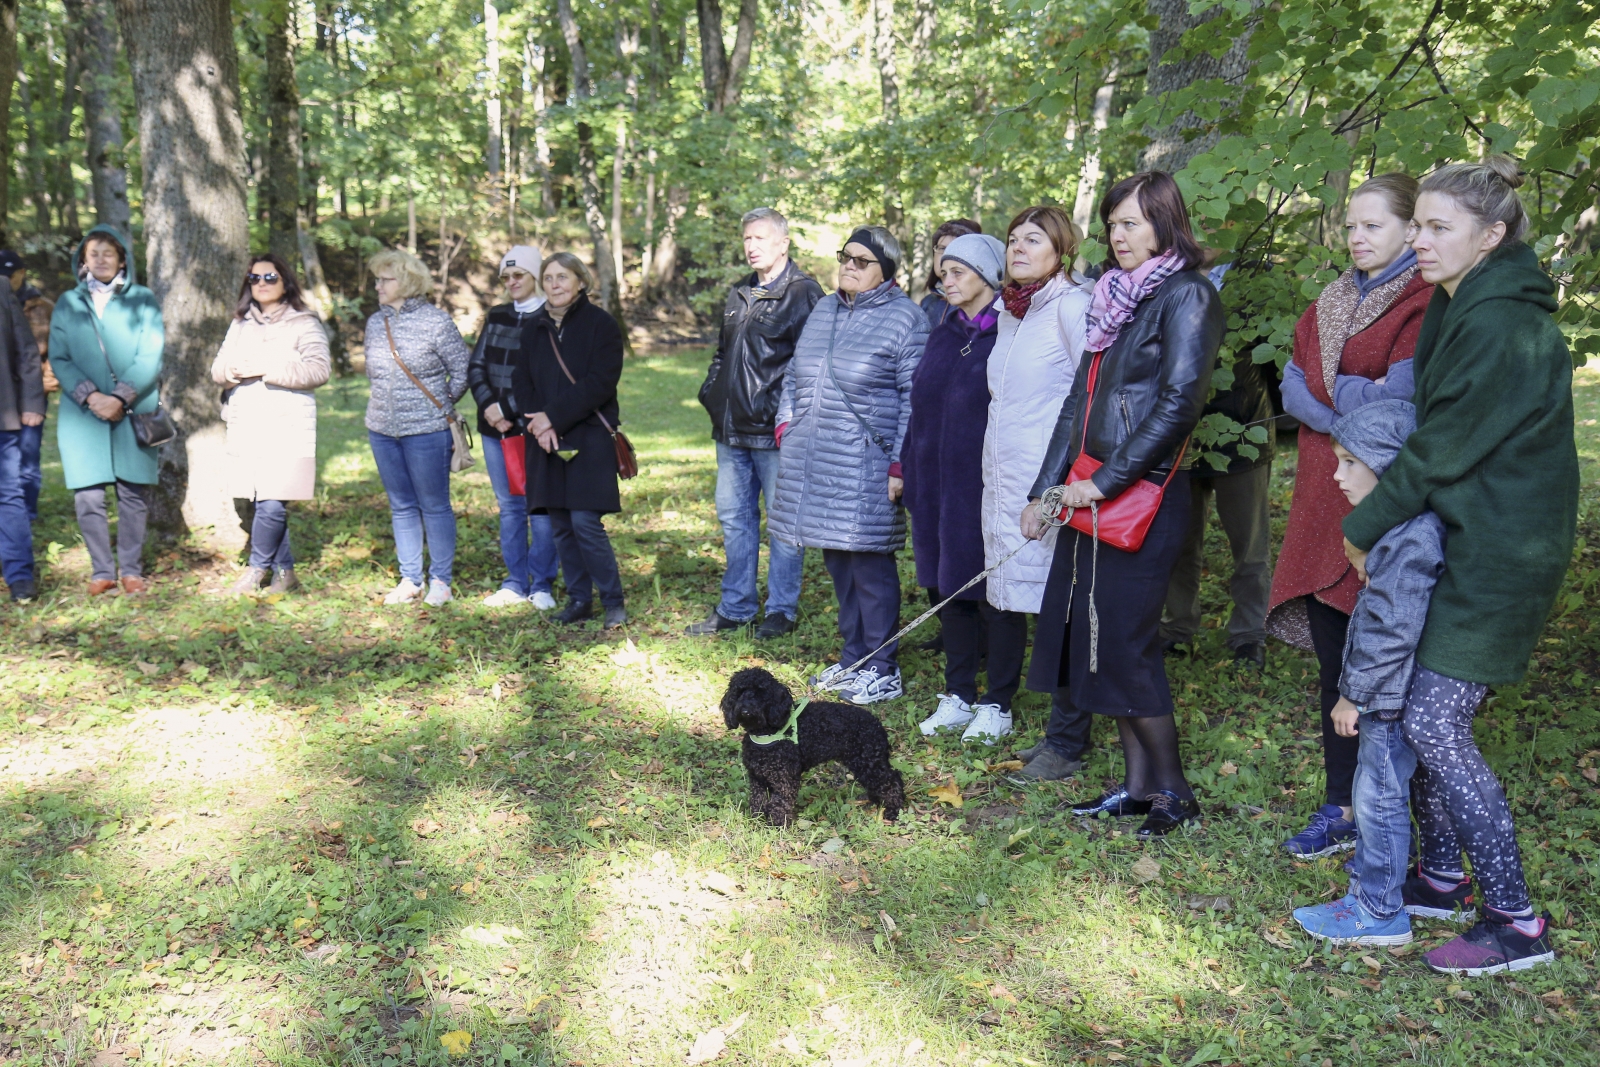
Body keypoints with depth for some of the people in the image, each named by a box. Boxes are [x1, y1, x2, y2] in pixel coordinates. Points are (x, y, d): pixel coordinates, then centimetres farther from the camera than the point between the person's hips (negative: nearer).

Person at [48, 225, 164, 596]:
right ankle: (101, 571, 8)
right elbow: (58, 358, 6)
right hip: (82, 413, 1)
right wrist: (90, 396, -11)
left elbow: (151, 357, -2)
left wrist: (121, 398, -13)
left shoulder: (143, 300, 6)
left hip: (134, 412, -1)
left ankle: (131, 569, 10)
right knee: (88, 496, -2)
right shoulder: (67, 303, 12)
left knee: (133, 493, 0)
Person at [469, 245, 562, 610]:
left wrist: (507, 409, -15)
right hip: (494, 427, 6)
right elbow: (475, 365, 9)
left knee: (539, 507, -2)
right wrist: (488, 405, -6)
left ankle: (542, 585, 9)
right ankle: (515, 583, 19)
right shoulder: (496, 316, 14)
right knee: (509, 505, 11)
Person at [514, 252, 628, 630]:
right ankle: (579, 598, 20)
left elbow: (600, 383, -13)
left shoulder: (600, 323, -4)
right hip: (546, 441, 5)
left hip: (590, 438, -5)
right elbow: (521, 381, 10)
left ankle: (614, 601, 3)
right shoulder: (534, 328, 13)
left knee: (585, 521, -11)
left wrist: (554, 416, -16)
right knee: (559, 525, 7)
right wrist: (537, 422, -9)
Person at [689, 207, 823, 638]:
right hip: (732, 428, 8)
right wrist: (712, 392, 13)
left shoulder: (803, 292, -8)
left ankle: (782, 610, 15)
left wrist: (779, 408, -20)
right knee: (734, 517, 14)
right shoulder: (739, 295, 17)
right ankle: (736, 607, 25)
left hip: (775, 432, -8)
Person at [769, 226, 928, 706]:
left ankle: (882, 670, 9)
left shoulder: (904, 318, -5)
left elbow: (915, 399, -10)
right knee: (837, 561, 13)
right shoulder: (824, 309, 16)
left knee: (870, 563, -3)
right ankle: (853, 658, 25)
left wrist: (900, 463, -16)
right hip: (813, 462, 7)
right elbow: (794, 374, 24)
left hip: (866, 466, -7)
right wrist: (786, 424, 12)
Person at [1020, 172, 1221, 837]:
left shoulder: (1187, 296, -7)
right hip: (1092, 494, 8)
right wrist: (1044, 490, 13)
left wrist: (1106, 481, -15)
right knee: (1085, 632, 9)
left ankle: (1171, 788, 12)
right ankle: (1136, 785, 20)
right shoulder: (1116, 297, 17)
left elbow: (1177, 405, -16)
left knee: (1123, 643, -5)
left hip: (1143, 496, -8)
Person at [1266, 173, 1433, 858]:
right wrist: (1358, 411, -8)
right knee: (1331, 655, 9)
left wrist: (1327, 393, -2)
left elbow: (1405, 397, -16)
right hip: (1324, 496, 7)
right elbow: (1294, 388, 8)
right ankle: (1341, 809, 18)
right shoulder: (1333, 302, 18)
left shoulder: (1427, 302, -6)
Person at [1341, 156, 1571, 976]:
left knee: (1434, 722, -8)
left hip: (1497, 558, -9)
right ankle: (1442, 870, 28)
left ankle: (1515, 922, 3)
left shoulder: (1500, 326, -19)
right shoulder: (1464, 311, 13)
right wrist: (1377, 512, 4)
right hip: (1468, 543, 9)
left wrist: (1365, 526, -8)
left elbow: (1443, 446, -18)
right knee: (1427, 708, 13)